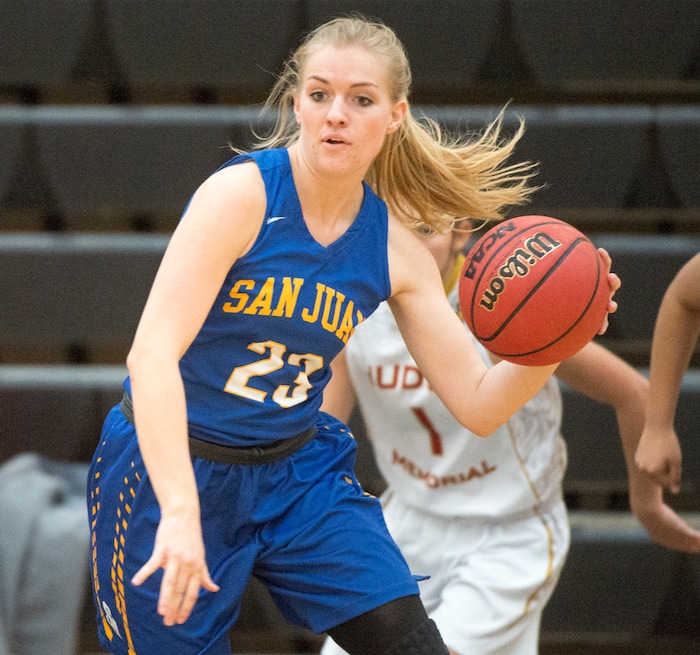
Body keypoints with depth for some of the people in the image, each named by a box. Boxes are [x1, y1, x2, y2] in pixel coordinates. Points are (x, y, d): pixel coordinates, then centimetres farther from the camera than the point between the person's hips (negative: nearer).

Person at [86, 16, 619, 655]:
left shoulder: (396, 249, -2)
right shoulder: (242, 194, -19)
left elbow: (477, 404, 1)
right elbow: (152, 352, -29)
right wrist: (180, 514, -41)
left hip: (298, 471, 5)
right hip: (168, 465, -4)